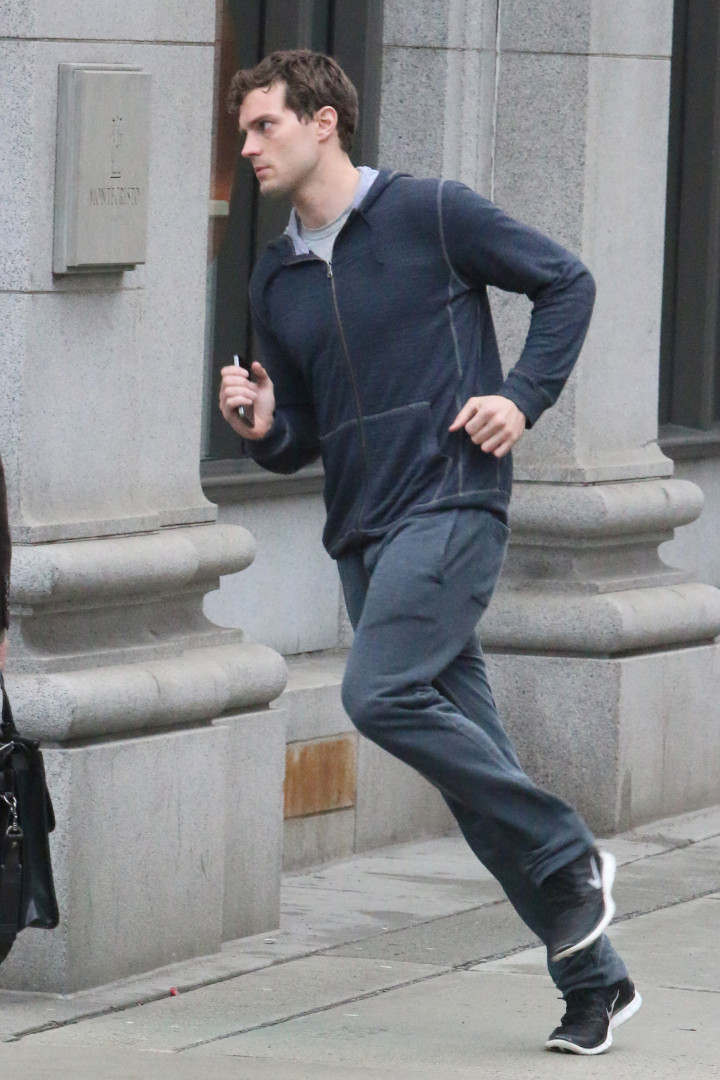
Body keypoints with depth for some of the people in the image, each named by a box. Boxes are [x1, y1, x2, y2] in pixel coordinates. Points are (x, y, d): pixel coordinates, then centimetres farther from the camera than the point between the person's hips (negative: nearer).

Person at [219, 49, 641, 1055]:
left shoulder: (429, 214, -3)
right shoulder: (276, 278, 15)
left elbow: (566, 282, 2)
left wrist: (523, 397, -9)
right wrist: (262, 427, -2)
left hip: (451, 504, -7)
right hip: (362, 534, 7)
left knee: (381, 694, -25)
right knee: (470, 758, 5)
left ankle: (567, 856, -9)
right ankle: (594, 981, 12)